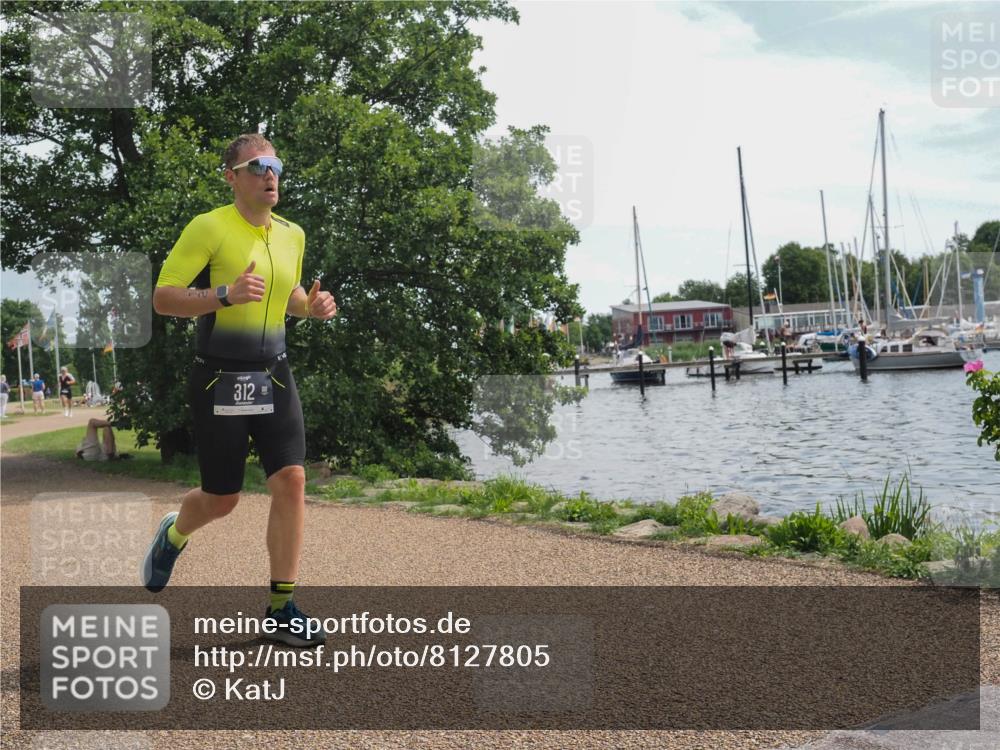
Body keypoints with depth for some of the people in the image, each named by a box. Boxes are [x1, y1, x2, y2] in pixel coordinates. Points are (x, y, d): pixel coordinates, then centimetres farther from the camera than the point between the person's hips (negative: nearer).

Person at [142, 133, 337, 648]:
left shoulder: (292, 234, 10)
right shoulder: (209, 227, -9)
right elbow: (162, 297, -12)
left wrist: (312, 306, 4)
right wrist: (226, 295, -27)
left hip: (273, 375, 5)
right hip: (220, 378, -5)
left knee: (291, 481, -8)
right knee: (221, 499, 4)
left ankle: (281, 609, 3)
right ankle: (172, 535, 41)